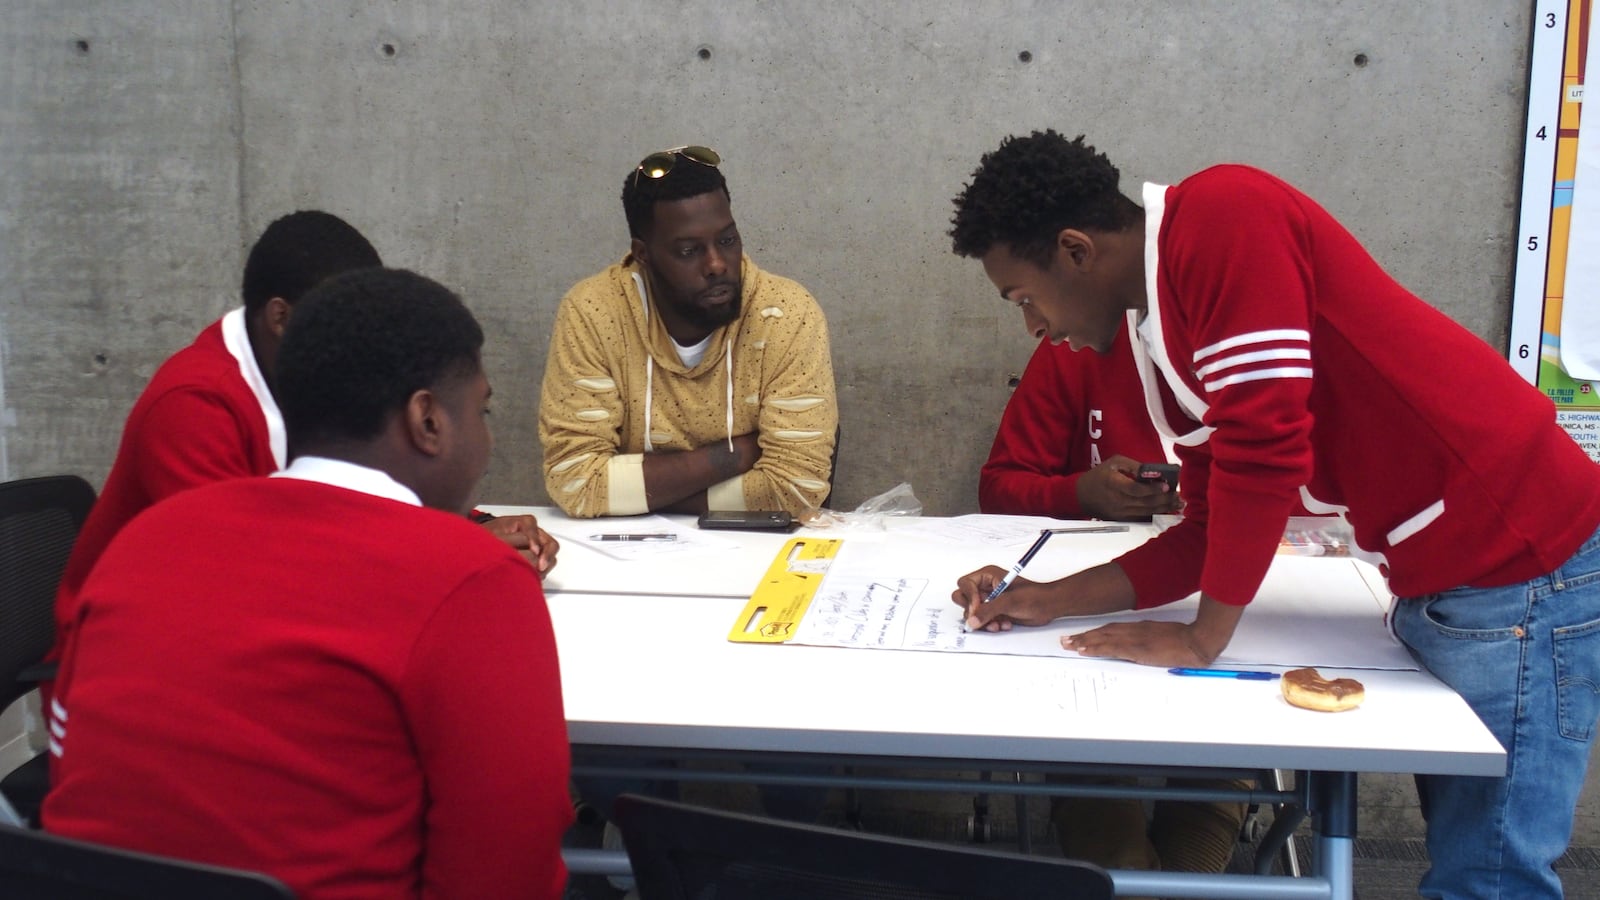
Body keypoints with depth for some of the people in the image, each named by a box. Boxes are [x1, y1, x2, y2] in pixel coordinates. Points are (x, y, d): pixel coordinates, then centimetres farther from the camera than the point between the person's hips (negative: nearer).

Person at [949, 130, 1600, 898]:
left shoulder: (1223, 216, -17)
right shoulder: (1161, 336, 10)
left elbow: (1264, 447, -22)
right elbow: (1211, 532, 14)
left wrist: (1204, 639, -12)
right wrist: (1049, 600, 7)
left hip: (1517, 569, -9)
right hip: (1439, 577, 9)